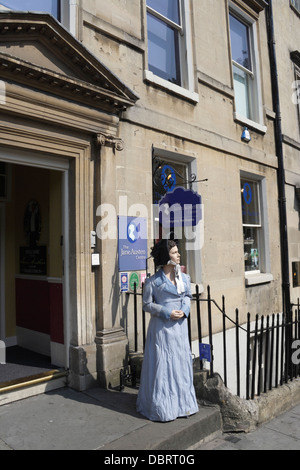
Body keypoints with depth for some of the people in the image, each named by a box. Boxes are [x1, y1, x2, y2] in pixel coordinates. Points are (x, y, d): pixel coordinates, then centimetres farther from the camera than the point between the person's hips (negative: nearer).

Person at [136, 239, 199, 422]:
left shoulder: (184, 278, 6)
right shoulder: (153, 281, -10)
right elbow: (147, 304, -5)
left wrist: (184, 310, -5)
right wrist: (167, 313, -15)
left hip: (180, 326, 5)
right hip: (162, 327, -5)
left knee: (181, 363, 12)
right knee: (162, 365, 2)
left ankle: (182, 402, 30)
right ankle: (162, 407, 18)